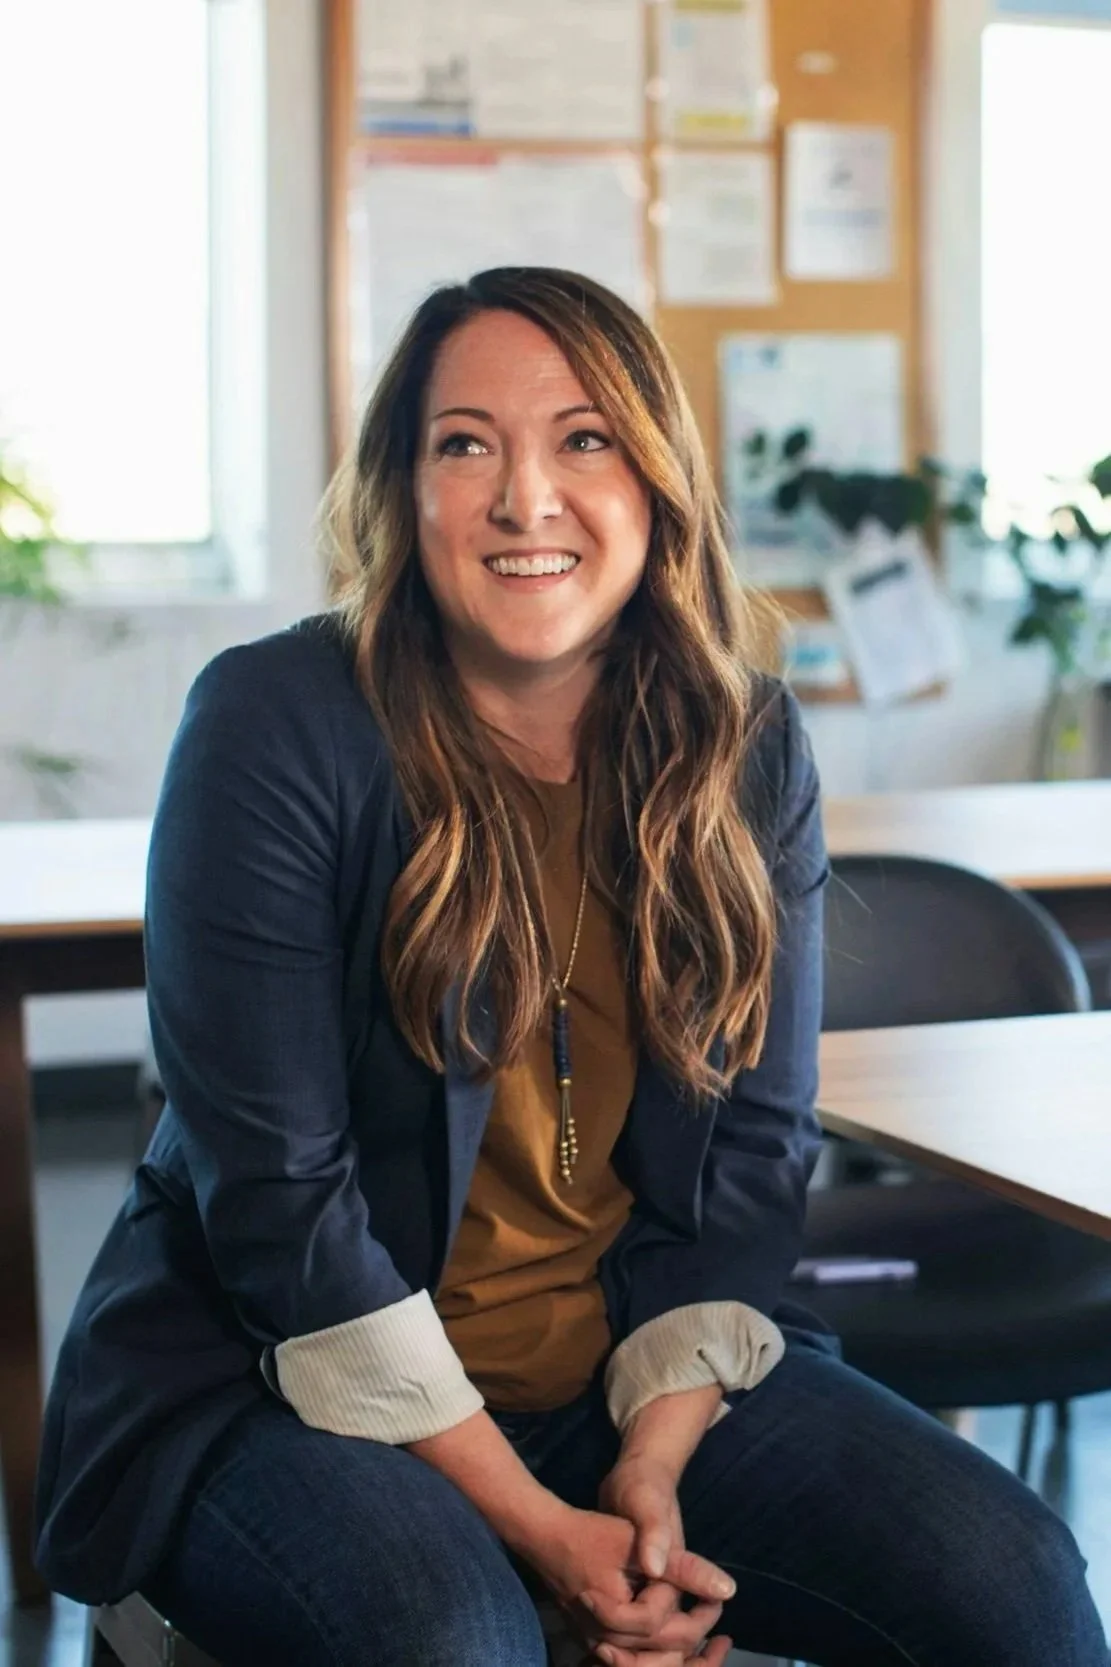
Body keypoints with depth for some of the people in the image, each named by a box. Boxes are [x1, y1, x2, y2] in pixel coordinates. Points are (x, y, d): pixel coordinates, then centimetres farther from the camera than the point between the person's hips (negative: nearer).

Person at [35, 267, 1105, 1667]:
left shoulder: (747, 751, 0)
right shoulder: (276, 727, -14)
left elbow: (756, 1154, 2)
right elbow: (275, 1195, -16)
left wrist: (654, 1470, -11)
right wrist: (533, 1525, -18)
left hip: (636, 1377, 4)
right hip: (289, 1382, -3)